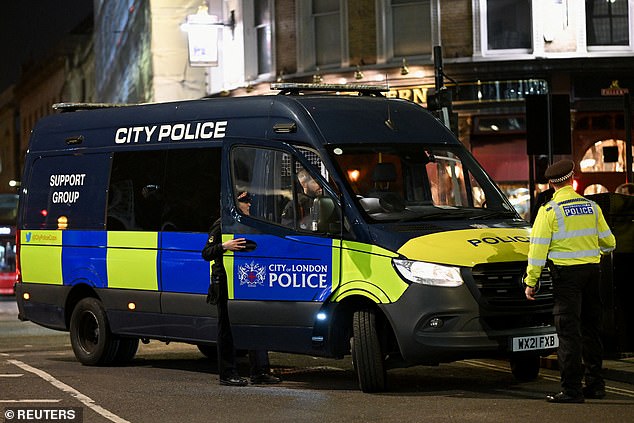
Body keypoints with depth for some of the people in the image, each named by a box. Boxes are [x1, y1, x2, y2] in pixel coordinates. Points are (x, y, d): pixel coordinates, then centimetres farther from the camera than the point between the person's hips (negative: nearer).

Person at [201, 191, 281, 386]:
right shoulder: (221, 225, -6)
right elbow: (206, 253, -11)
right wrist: (224, 246, -26)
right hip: (225, 283, -7)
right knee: (227, 328, -1)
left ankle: (260, 372, 7)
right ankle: (227, 374, 5)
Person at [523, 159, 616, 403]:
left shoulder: (550, 211, -7)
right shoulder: (591, 207, 7)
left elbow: (538, 248, -9)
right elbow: (608, 242, 14)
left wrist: (531, 280, -4)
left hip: (566, 273, -5)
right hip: (592, 271, 5)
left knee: (568, 331, -4)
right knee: (591, 328, 15)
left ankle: (571, 389, -6)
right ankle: (595, 384, 21)